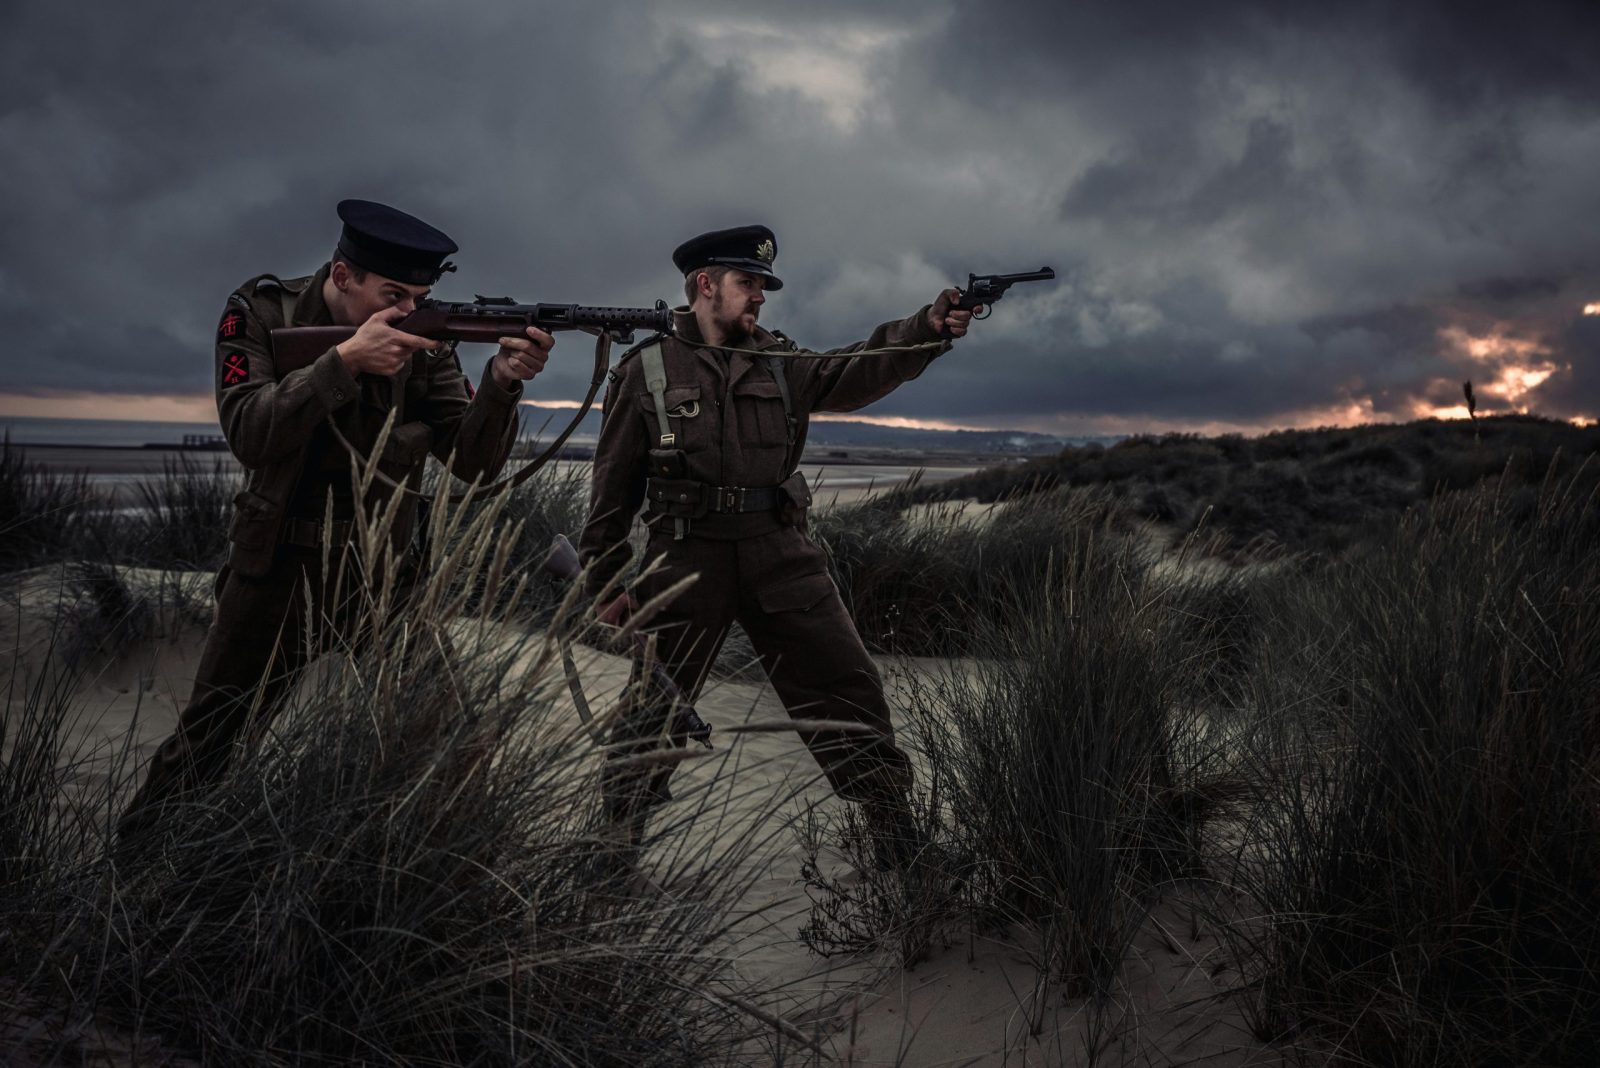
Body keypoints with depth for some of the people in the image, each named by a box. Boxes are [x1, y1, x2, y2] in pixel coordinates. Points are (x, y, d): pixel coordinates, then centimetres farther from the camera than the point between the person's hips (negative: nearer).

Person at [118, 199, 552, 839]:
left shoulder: (426, 347, -6)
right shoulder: (261, 313, -10)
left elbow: (473, 463, -12)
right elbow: (251, 436, -23)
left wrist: (502, 382, -30)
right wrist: (344, 361, -33)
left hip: (378, 568, 2)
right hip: (274, 564, -1)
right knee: (209, 736, 9)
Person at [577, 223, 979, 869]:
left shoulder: (780, 362, 11)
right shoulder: (646, 371, 2)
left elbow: (854, 373, -6)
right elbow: (612, 487, 4)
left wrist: (928, 328, -23)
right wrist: (605, 583, 4)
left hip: (780, 554, 3)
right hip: (685, 557, -3)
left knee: (845, 686, 3)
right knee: (653, 705, 8)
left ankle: (899, 840, 16)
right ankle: (616, 840, 26)